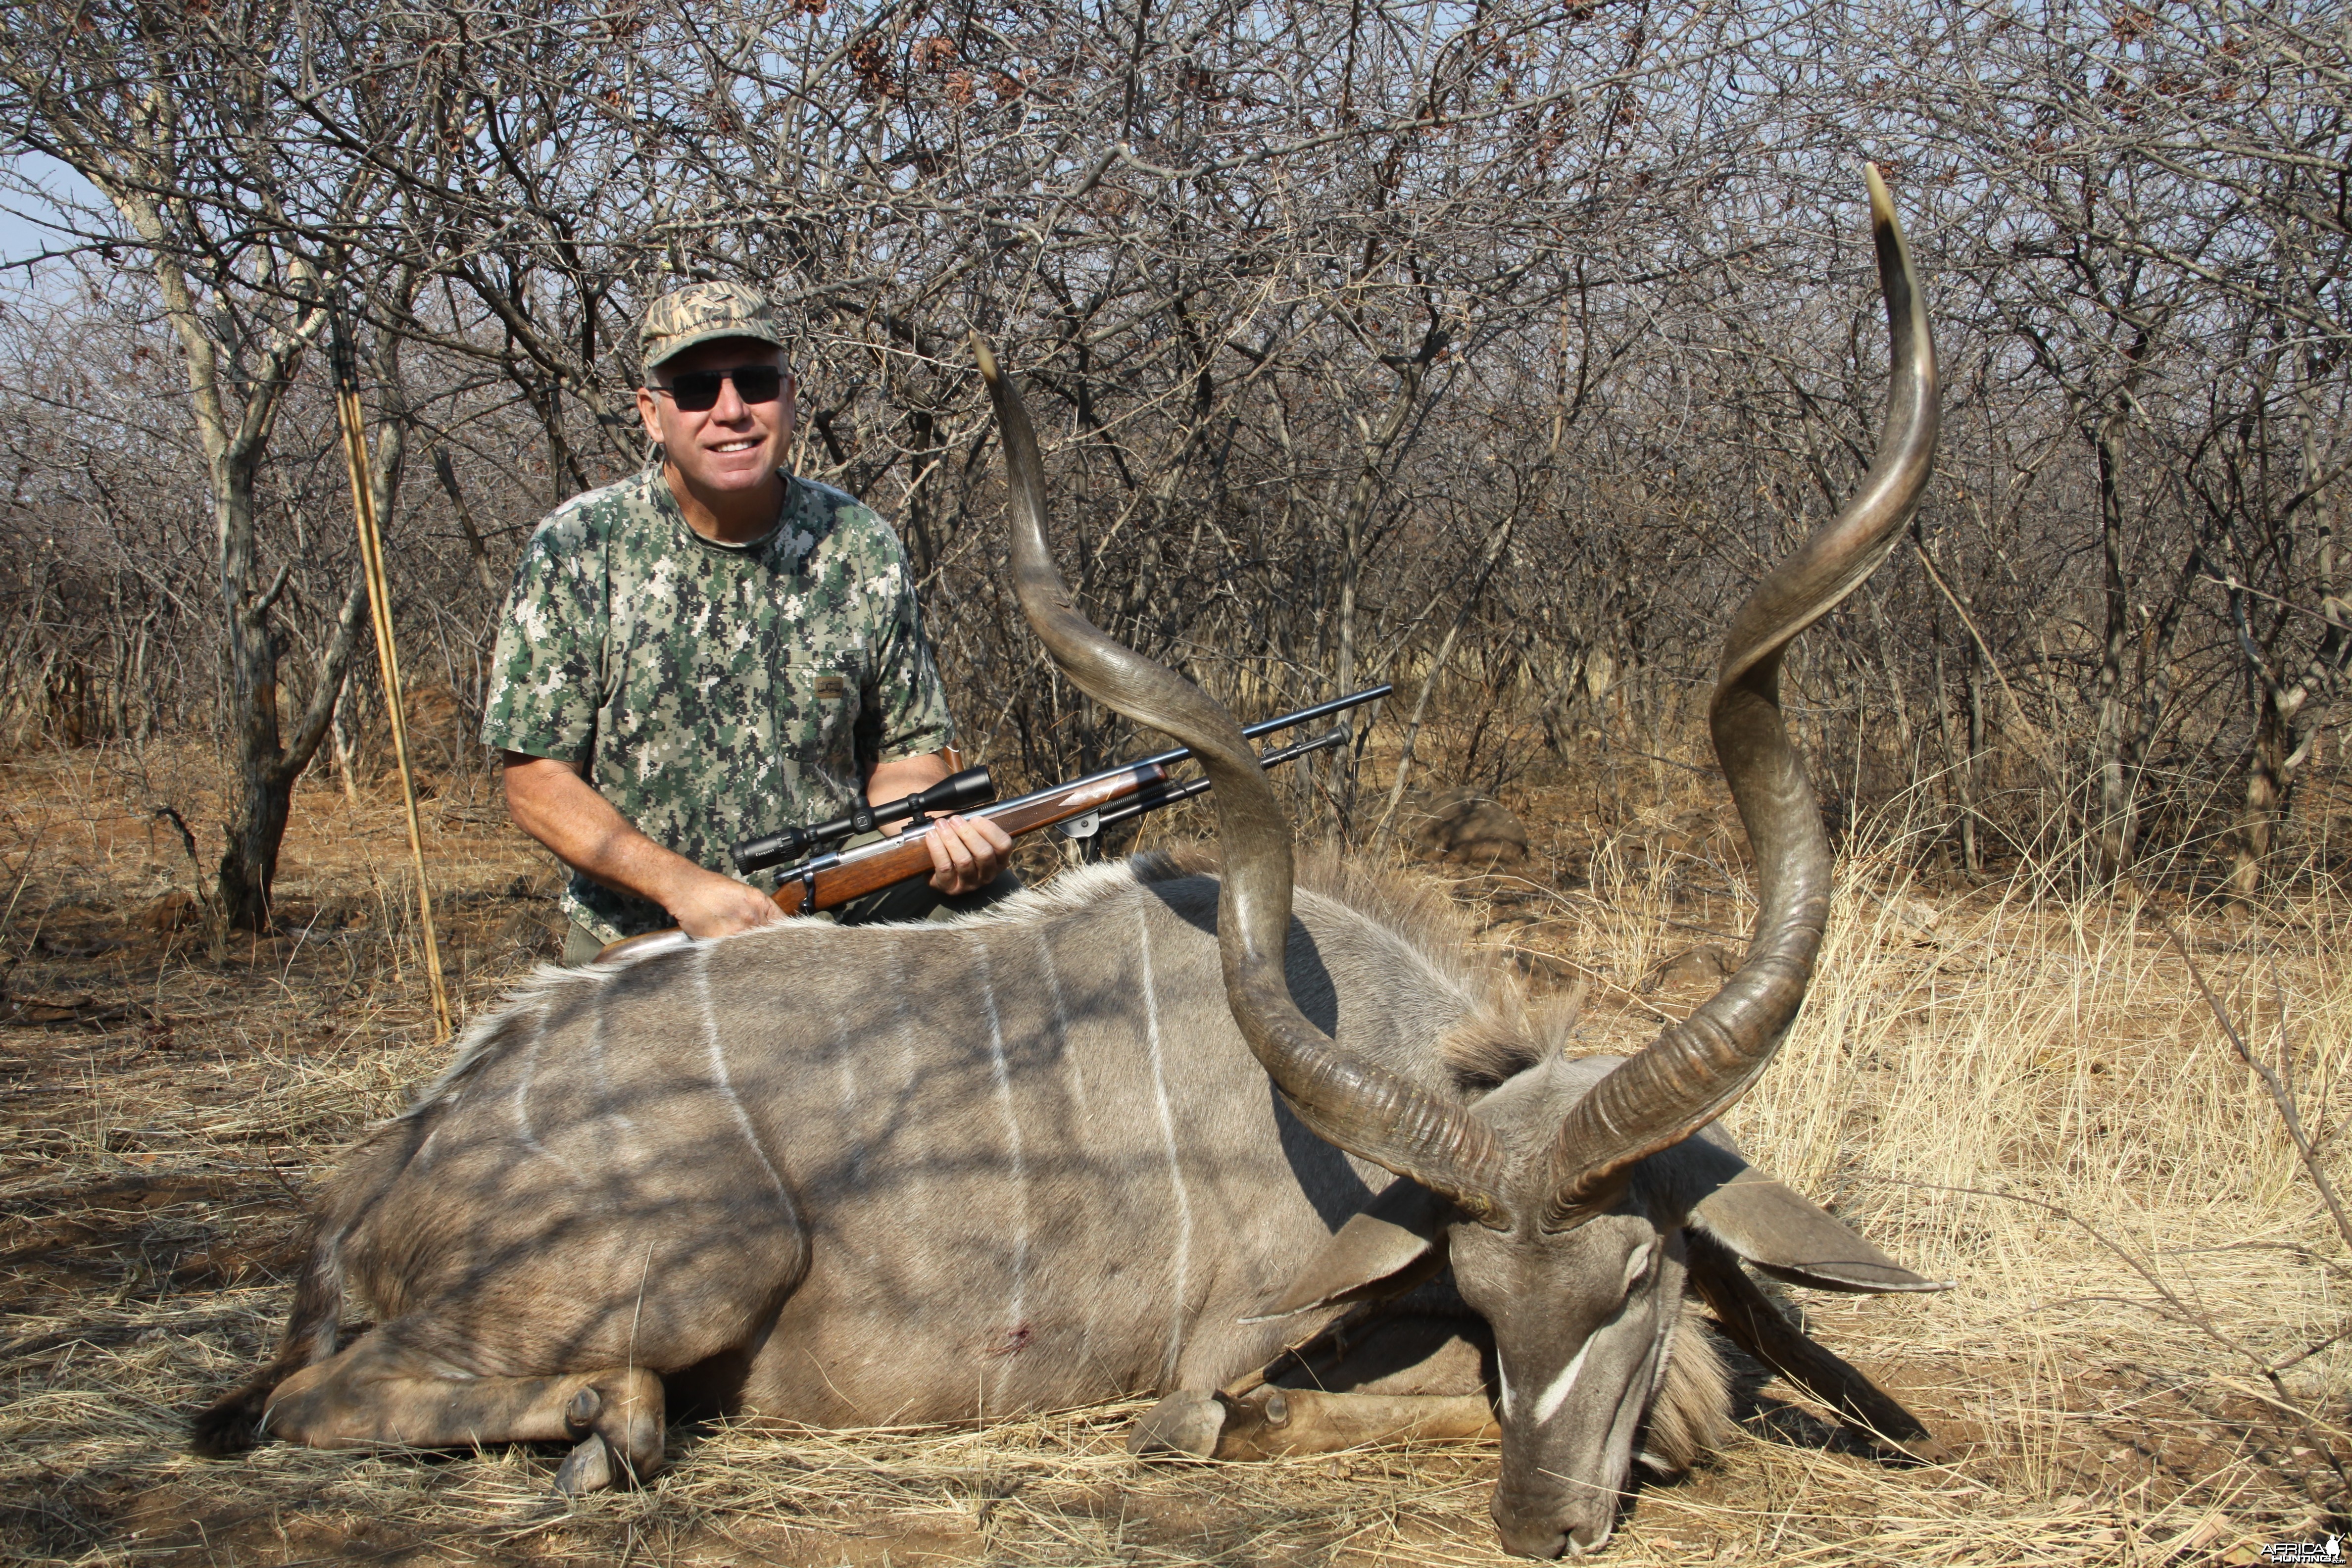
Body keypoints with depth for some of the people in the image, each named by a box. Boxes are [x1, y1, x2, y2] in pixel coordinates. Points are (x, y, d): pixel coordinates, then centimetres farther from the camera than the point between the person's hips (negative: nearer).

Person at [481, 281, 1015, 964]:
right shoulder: (576, 551, -6)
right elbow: (537, 783, -5)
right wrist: (685, 886, -18)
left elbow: (903, 751, 9)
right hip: (640, 955, -2)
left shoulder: (861, 551, 1)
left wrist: (937, 832, -14)